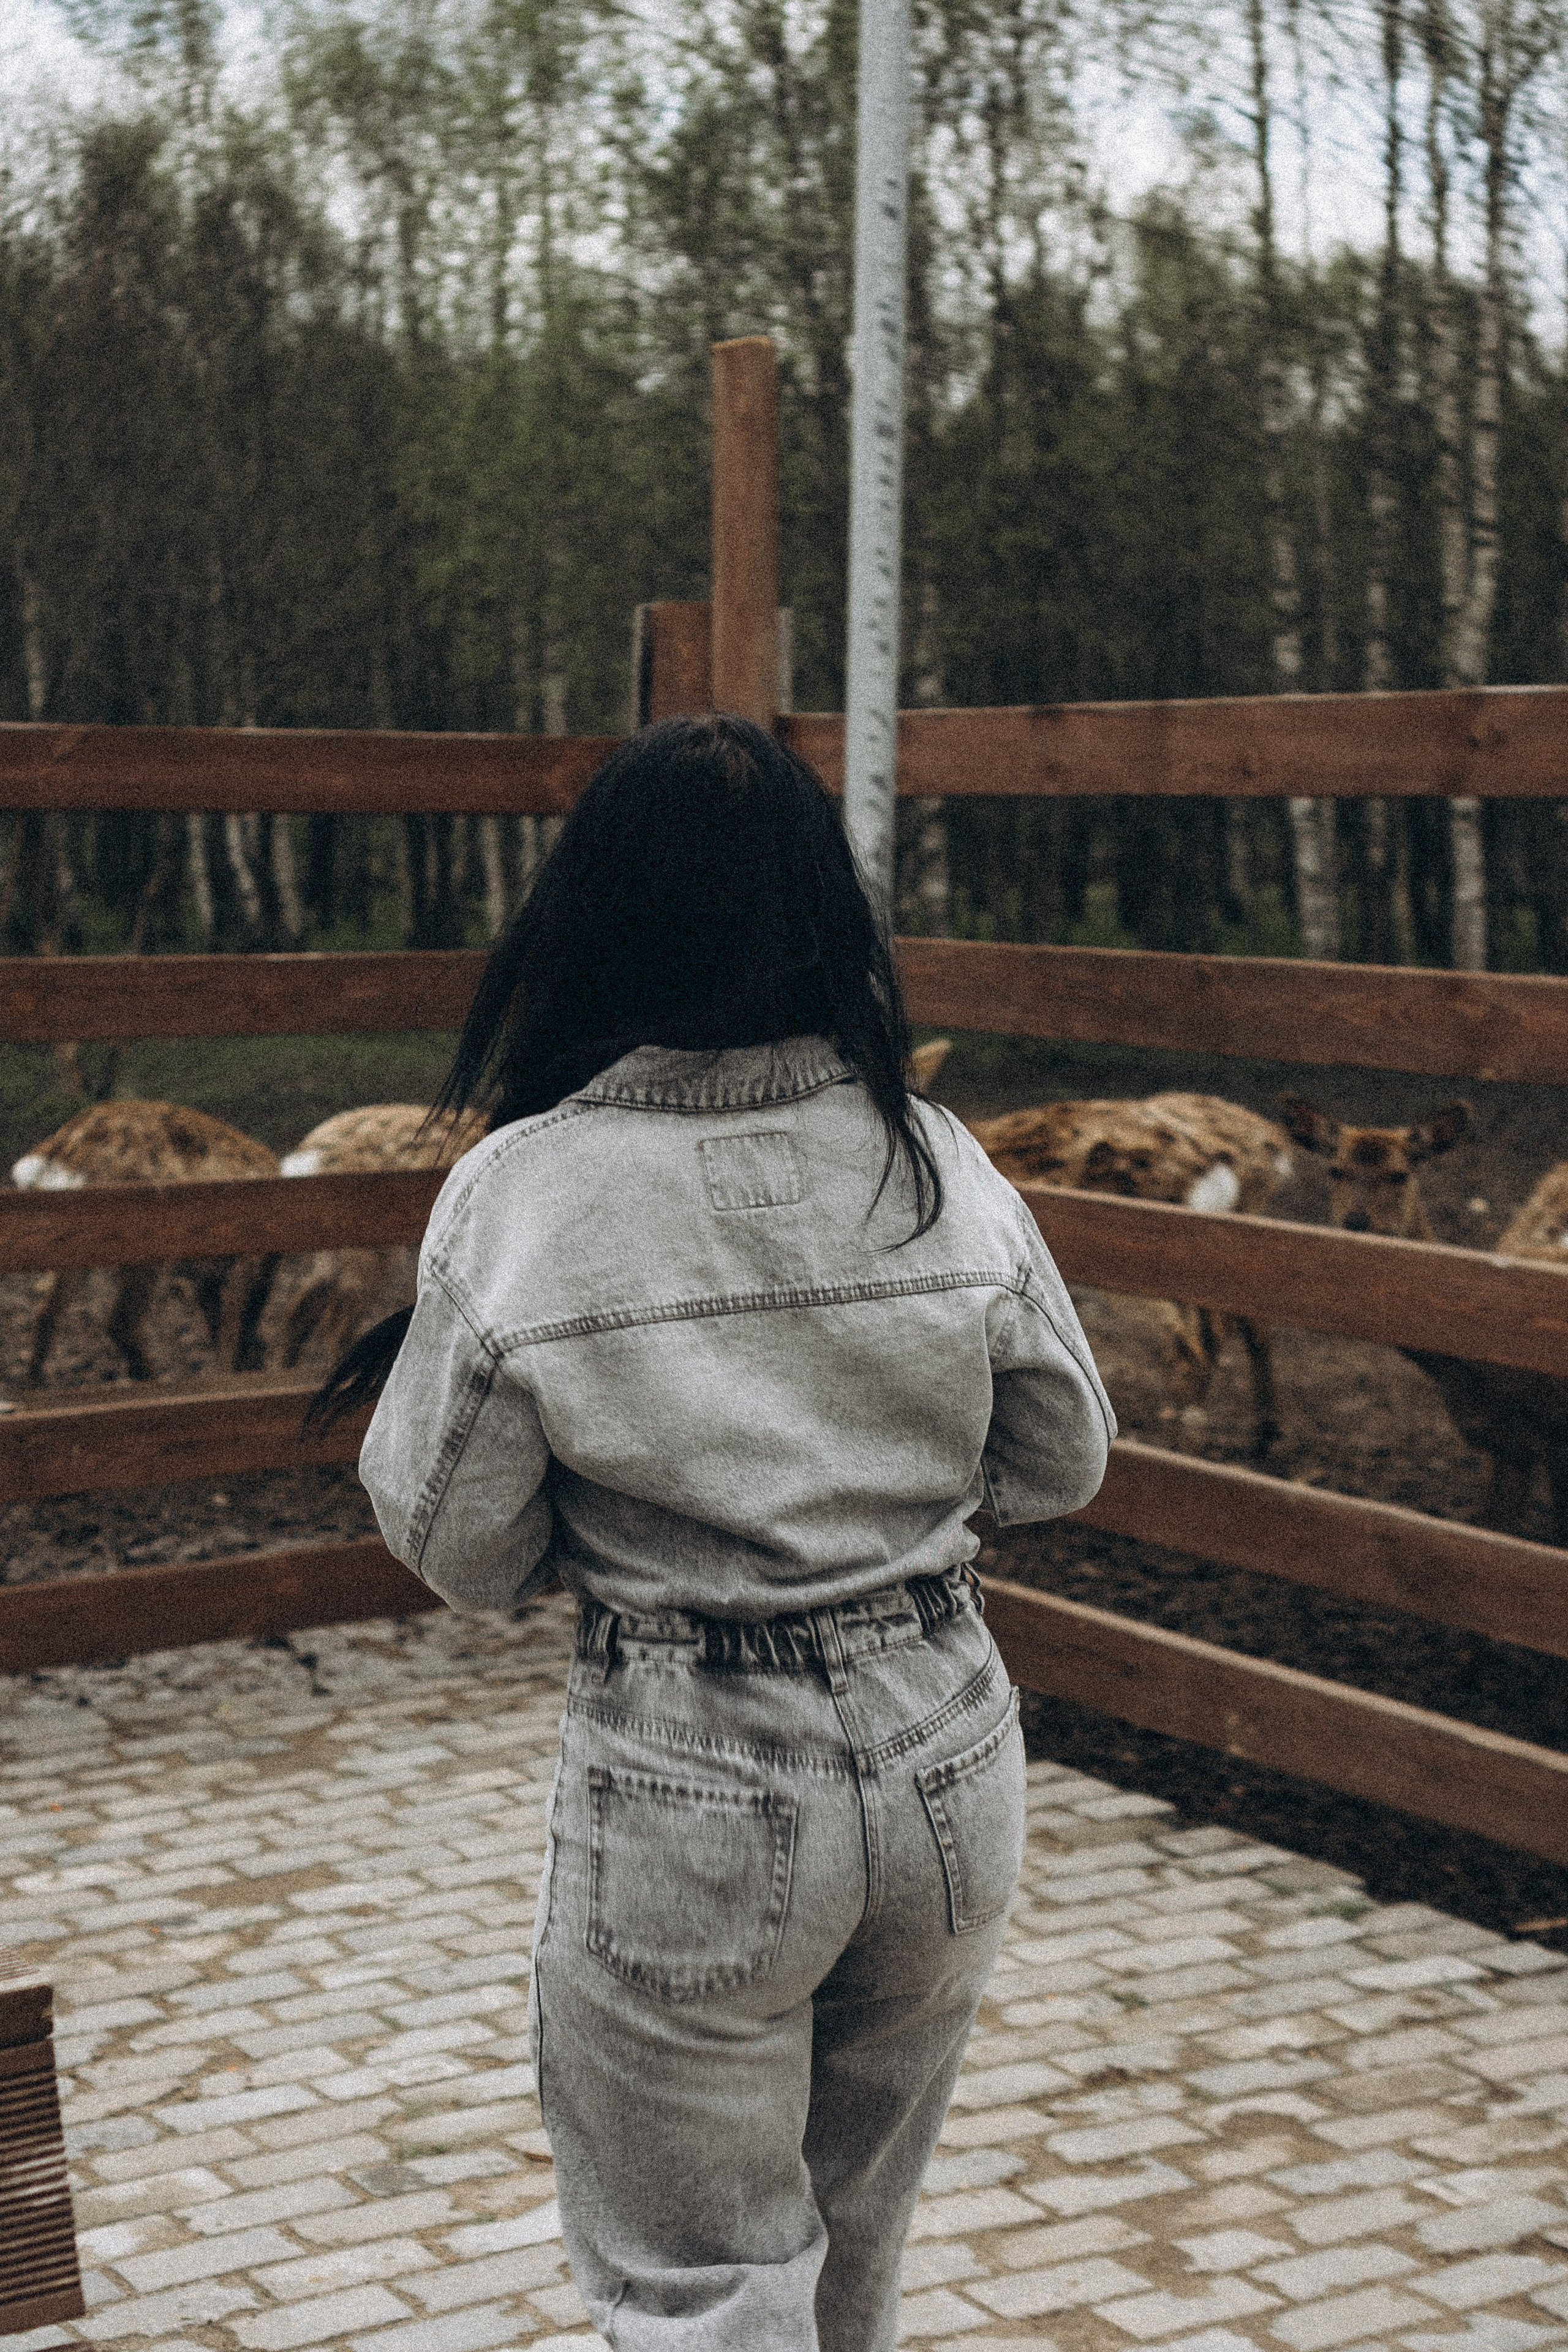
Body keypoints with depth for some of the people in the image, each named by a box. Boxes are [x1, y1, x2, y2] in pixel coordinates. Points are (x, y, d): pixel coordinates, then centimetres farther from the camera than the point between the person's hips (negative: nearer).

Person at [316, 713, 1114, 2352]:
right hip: (948, 1760, 4)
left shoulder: (520, 1196, -15)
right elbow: (1062, 1463, 6)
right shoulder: (941, 1169, -6)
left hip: (690, 1800, -4)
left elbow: (460, 1556, -6)